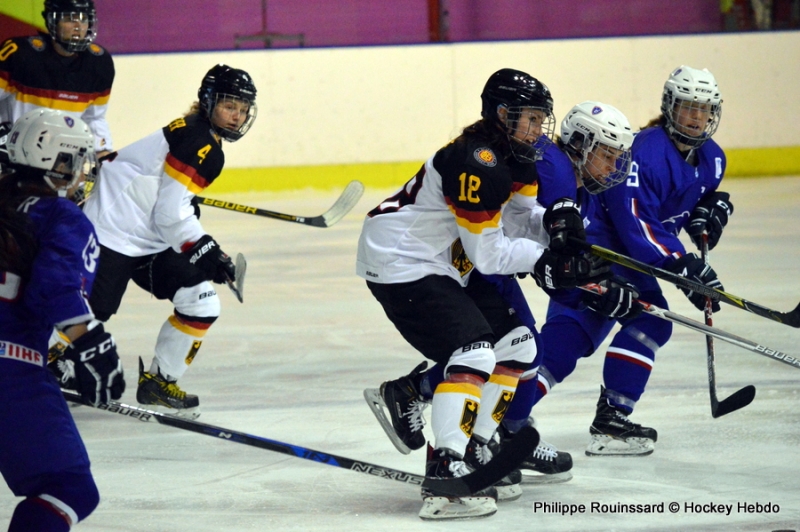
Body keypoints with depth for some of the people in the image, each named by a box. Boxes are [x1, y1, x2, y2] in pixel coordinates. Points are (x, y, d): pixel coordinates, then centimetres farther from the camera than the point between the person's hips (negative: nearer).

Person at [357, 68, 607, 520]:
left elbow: (522, 215, 13)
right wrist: (544, 256, -12)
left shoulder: (515, 156, 6)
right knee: (473, 354, -24)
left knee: (516, 344, 11)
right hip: (399, 263, -11)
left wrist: (554, 222, -9)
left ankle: (473, 450, 16)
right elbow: (488, 255, -23)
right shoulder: (477, 163, -25)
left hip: (444, 265, 11)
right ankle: (445, 480, -31)